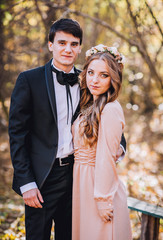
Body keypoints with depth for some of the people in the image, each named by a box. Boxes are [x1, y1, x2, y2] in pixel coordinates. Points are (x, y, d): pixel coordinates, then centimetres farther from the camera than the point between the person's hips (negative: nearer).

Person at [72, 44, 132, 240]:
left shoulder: (110, 110, -18)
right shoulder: (90, 106, 10)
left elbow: (106, 159, -20)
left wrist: (103, 200, -19)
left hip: (99, 184, -9)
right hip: (82, 183, 9)